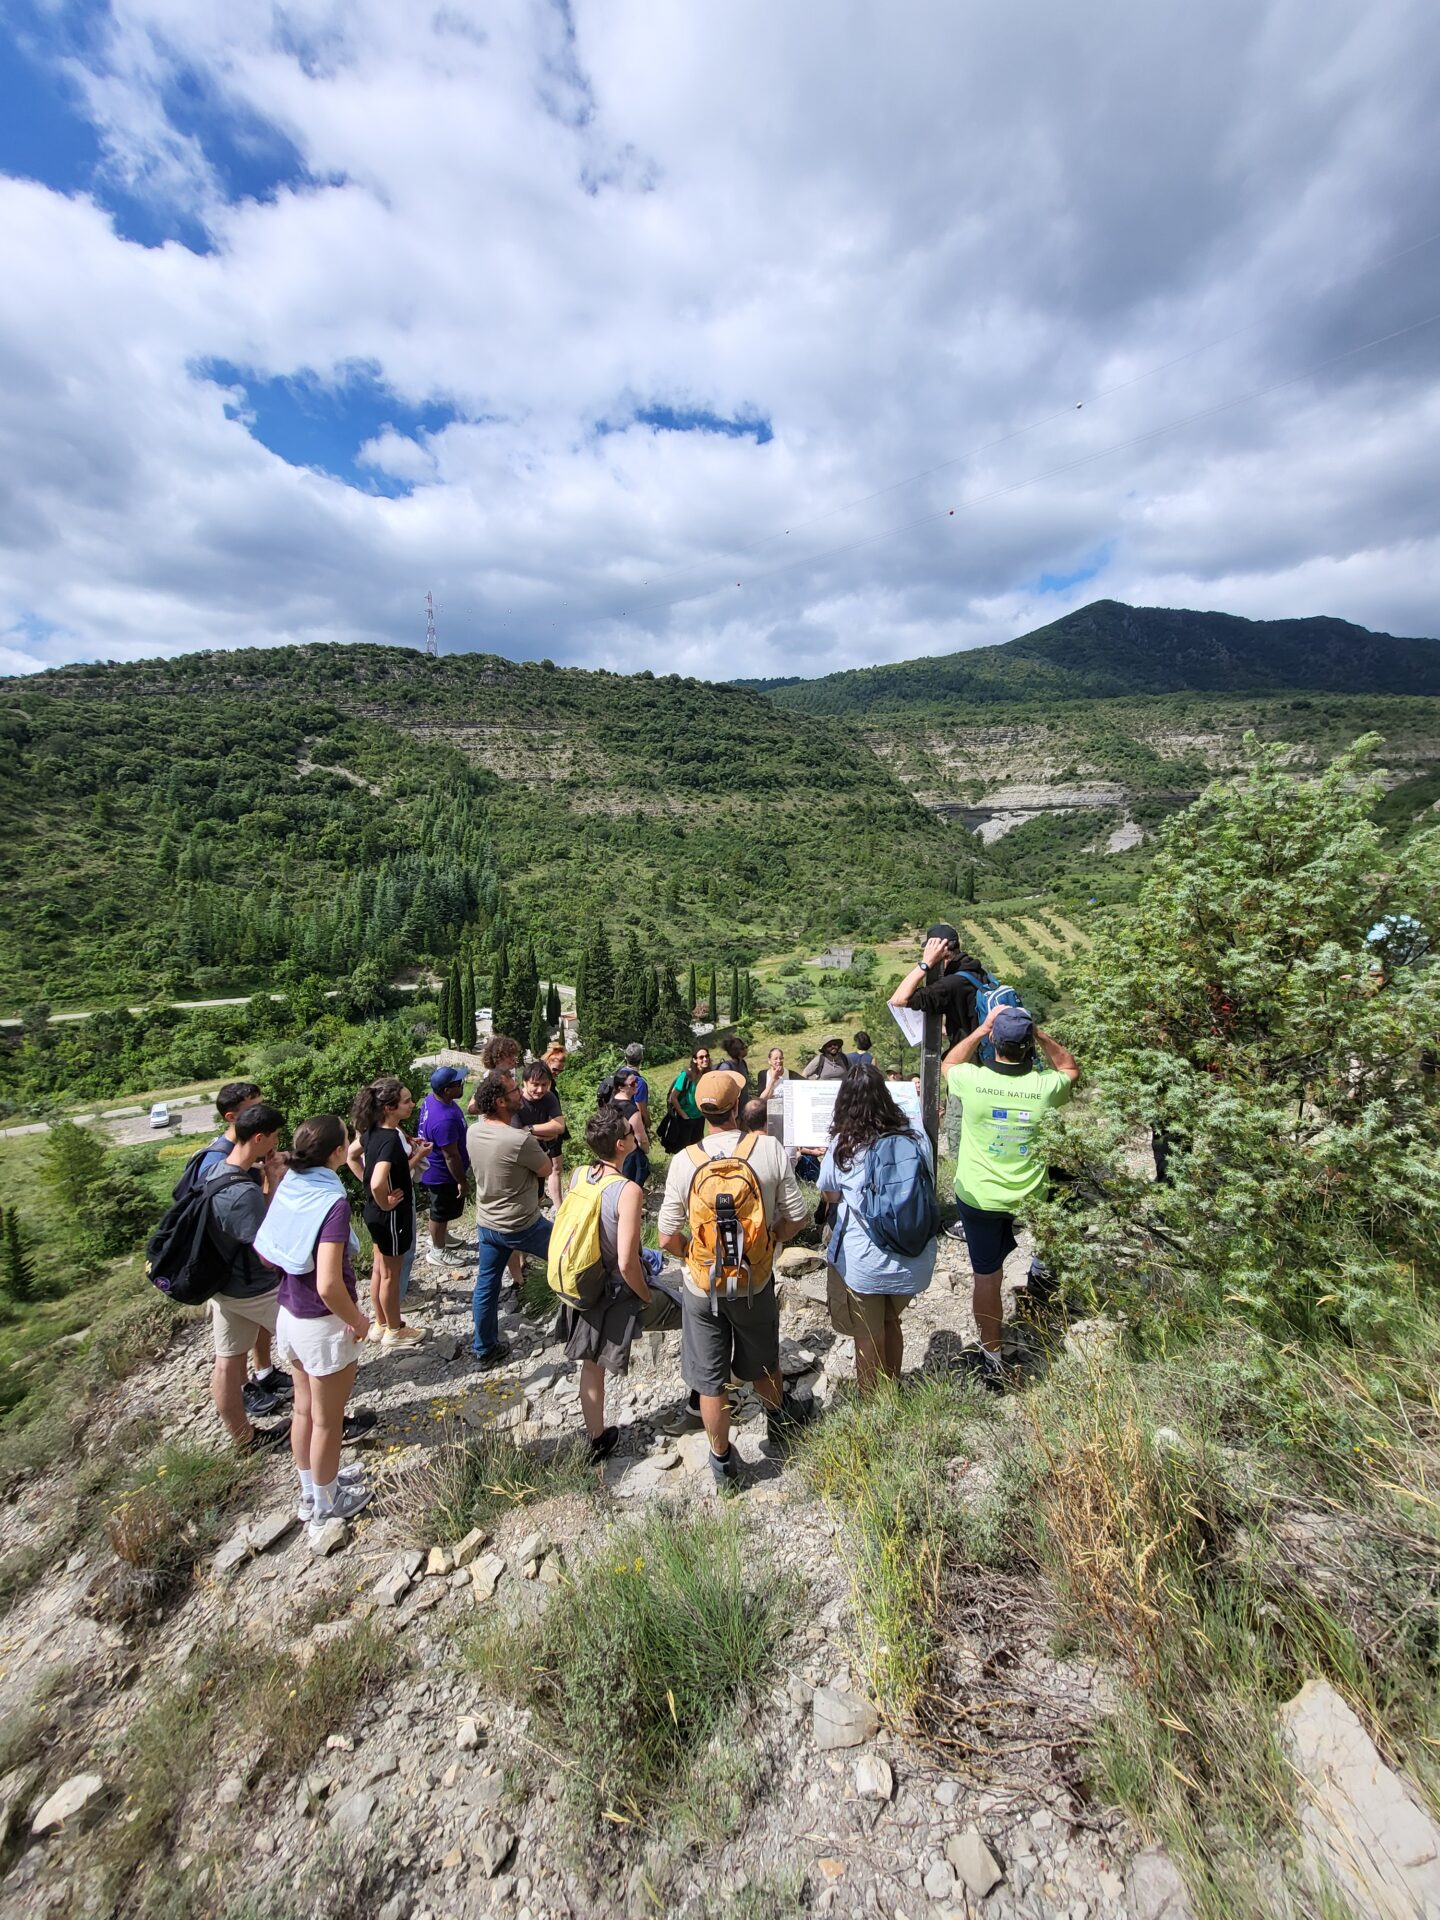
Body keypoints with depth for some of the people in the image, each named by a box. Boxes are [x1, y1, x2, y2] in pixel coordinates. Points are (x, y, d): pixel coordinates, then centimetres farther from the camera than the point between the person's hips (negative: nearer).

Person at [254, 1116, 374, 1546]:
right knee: (327, 1421, 15)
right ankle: (326, 1507, 36)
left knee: (304, 1410, 26)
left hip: (290, 1313, 7)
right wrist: (357, 1320, -16)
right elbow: (328, 1285, -32)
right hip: (324, 1324, -7)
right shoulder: (332, 1200, -29)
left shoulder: (289, 1186, -7)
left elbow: (263, 1252, 6)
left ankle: (311, 1491, 46)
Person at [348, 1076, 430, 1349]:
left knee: (380, 1268, 23)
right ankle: (394, 1331, 30)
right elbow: (378, 1183, -41)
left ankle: (380, 1323, 41)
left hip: (373, 1212, 8)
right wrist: (385, 1204, -22)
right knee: (391, 1273, 11)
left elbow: (351, 1156, 11)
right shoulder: (391, 1139, -31)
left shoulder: (373, 1131, -4)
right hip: (391, 1214, -8)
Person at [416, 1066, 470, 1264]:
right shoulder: (444, 1120, -40)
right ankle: (437, 1252, 35)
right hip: (443, 1176, -9)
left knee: (442, 1211, 29)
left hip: (434, 1169, 9)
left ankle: (441, 1236, 51)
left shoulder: (432, 1098, -10)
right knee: (441, 1213, 14)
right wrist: (461, 1181, -16)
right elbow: (451, 1155, -29)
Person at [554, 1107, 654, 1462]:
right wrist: (646, 1296, -10)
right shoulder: (629, 1191, -30)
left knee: (591, 1363, 20)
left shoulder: (577, 1175, -10)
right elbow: (626, 1263, -29)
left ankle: (596, 1439, 37)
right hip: (617, 1290, -5)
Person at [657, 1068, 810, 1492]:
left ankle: (724, 1463, 35)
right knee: (763, 1365, 27)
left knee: (710, 1382, 18)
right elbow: (795, 1217, -10)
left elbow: (668, 1238, -13)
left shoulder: (684, 1162, -18)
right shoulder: (769, 1149, -18)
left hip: (702, 1288, -1)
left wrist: (695, 1254, 6)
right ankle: (780, 1421, 52)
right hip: (756, 1283, 1)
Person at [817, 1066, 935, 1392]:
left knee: (868, 1338, 17)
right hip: (914, 1260, 4)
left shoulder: (843, 1146, -18)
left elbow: (829, 1197, 0)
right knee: (891, 1322, 28)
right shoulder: (916, 1138, -10)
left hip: (863, 1265, -4)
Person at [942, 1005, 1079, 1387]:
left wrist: (980, 1029, 0)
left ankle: (992, 1359, 24)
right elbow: (1070, 1069, 9)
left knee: (987, 1275, 11)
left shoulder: (973, 1080, -20)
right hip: (1028, 1198, 1)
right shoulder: (1045, 1086, -17)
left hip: (978, 1196, -1)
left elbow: (947, 1064, 6)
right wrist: (1039, 1034, -2)